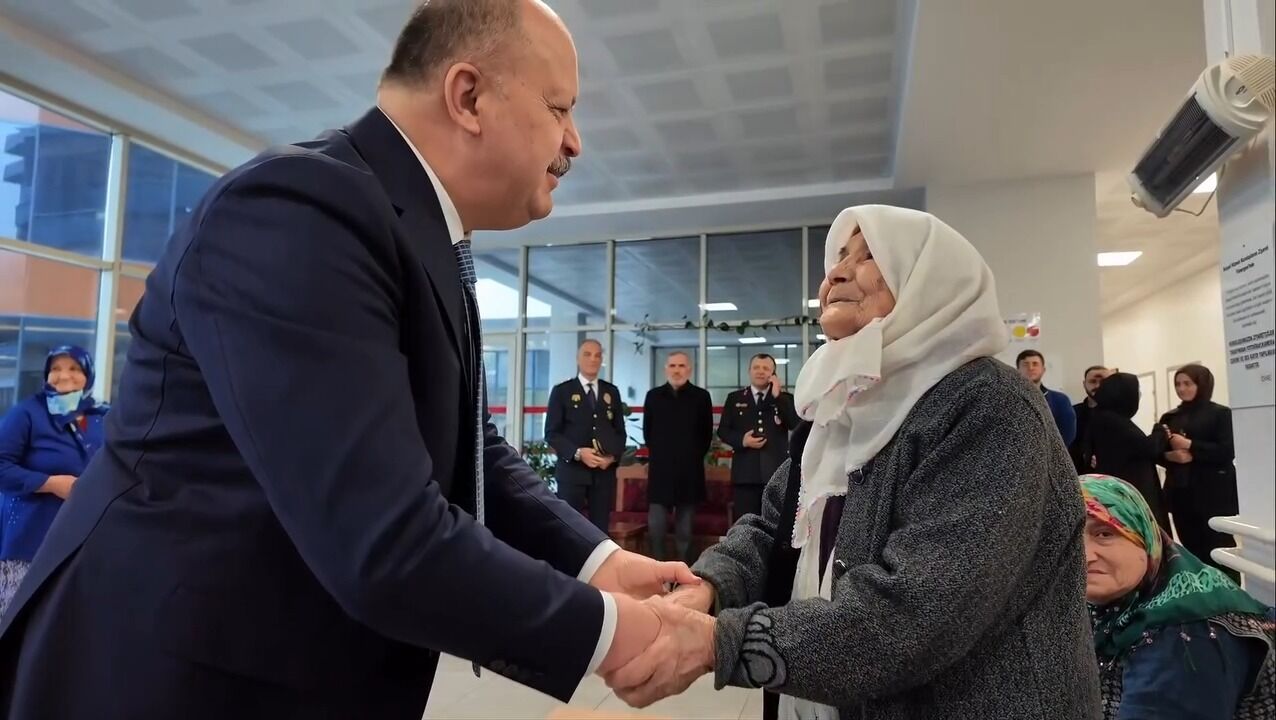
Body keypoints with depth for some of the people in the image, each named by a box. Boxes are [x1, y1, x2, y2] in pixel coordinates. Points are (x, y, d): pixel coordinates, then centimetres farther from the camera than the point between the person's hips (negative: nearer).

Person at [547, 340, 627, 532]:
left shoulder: (612, 392, 13)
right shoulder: (561, 391, 2)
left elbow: (620, 430, 14)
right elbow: (551, 433, -2)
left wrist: (614, 456, -5)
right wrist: (578, 453, -17)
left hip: (605, 471, 3)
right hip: (572, 470, -3)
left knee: (600, 529, 6)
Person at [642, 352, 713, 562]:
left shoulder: (701, 396, 0)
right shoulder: (653, 395, 5)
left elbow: (706, 434, 6)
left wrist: (693, 457, 6)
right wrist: (658, 454, 11)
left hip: (690, 470, -1)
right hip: (660, 469, 1)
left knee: (685, 527, 7)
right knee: (655, 525, -3)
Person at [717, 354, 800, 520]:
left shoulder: (785, 398, 8)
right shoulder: (734, 398, 10)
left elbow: (796, 425, -8)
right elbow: (722, 430, 8)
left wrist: (777, 396, -10)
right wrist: (742, 440, -11)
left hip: (776, 472, 0)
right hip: (745, 473, 0)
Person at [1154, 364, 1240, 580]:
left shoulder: (1220, 413, 0)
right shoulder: (1170, 418, 13)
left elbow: (1227, 452, -11)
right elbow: (1155, 450, 8)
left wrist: (1190, 446, -18)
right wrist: (1169, 455, -12)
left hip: (1213, 493, -4)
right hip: (1181, 492, 4)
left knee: (1219, 547, 0)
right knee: (1192, 549, 9)